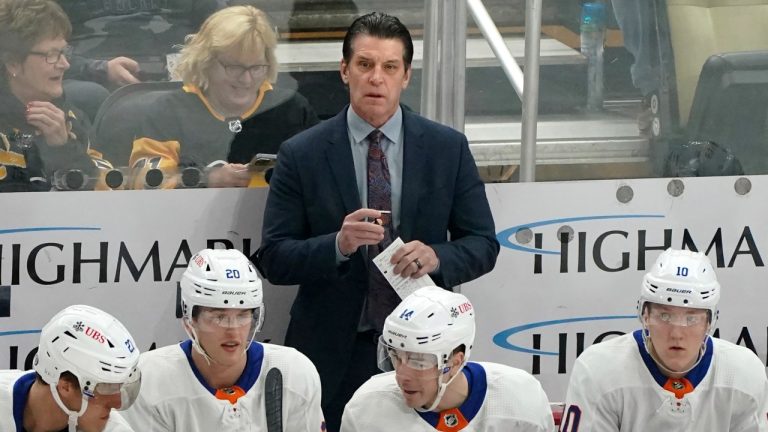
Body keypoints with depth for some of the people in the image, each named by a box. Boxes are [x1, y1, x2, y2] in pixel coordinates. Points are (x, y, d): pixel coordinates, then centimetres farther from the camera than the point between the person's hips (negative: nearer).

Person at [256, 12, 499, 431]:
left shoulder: (448, 148, 3)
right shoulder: (301, 155, -2)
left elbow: (482, 244, 4)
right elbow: (273, 259, -4)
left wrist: (437, 256, -17)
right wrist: (338, 245, -22)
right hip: (332, 352, -1)